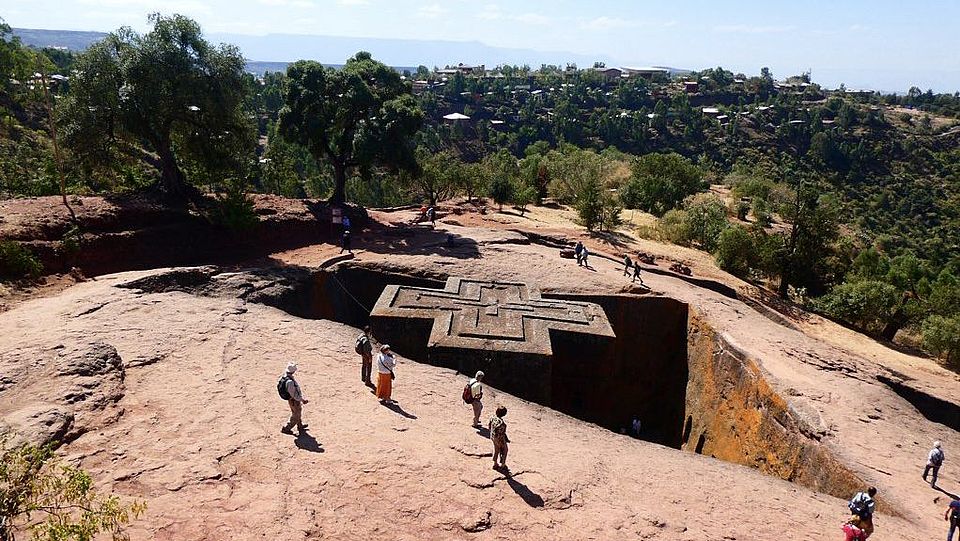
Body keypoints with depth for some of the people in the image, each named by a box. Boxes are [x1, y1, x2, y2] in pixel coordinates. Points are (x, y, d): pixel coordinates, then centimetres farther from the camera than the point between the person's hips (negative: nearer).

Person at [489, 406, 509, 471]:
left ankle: (495, 464, 44)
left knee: (496, 450, 28)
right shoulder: (501, 422, -35)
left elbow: (489, 427, 2)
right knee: (504, 450, 20)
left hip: (493, 437, 7)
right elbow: (502, 434, -27)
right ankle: (503, 465, 37)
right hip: (500, 439, -7)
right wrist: (507, 440, -11)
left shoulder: (492, 418, -12)